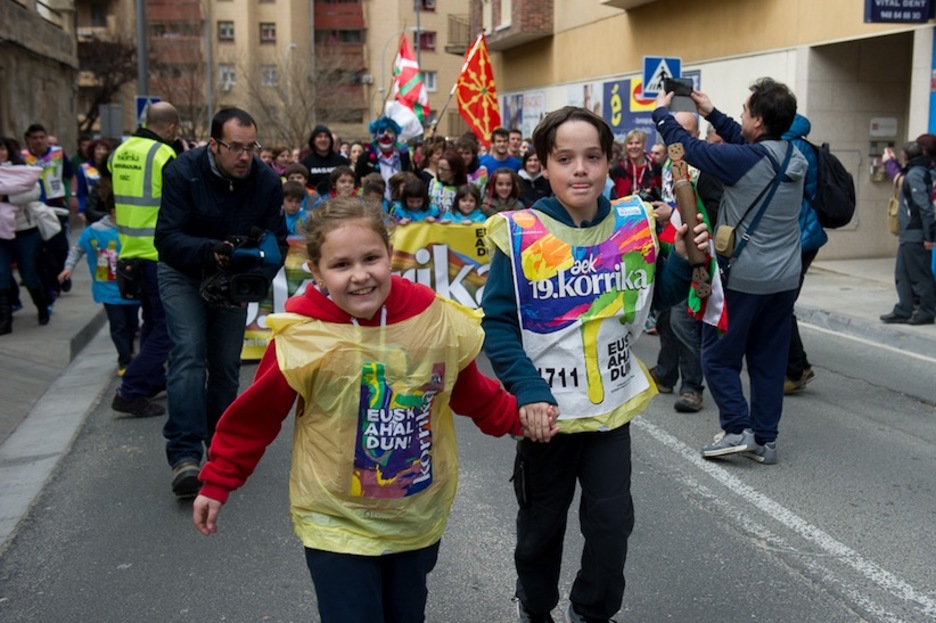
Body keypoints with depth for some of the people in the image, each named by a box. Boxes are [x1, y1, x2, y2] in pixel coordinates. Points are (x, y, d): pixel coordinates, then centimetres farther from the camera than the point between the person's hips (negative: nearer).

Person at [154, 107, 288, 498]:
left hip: (233, 277, 3)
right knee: (189, 354, -18)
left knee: (227, 363, 4)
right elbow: (168, 238, -28)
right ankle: (184, 455, -20)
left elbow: (277, 243, -12)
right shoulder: (183, 172, -24)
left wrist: (254, 278, -31)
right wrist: (212, 251, -46)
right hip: (183, 272, -3)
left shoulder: (267, 181, -17)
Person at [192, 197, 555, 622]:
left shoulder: (436, 319, -12)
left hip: (419, 519, 4)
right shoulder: (303, 338, -21)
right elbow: (254, 415, -8)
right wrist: (217, 483, -2)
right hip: (337, 523, -3)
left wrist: (517, 418, 3)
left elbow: (470, 391, 7)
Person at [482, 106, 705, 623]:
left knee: (612, 521, 11)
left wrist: (685, 260, -10)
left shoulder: (633, 224, -4)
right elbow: (497, 324, -14)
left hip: (612, 403, 3)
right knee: (541, 522, 16)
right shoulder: (519, 233, -15)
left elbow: (654, 298, 8)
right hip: (548, 407, -2)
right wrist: (529, 392, -23)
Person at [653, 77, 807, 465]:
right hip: (784, 280, 7)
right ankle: (765, 438, 16)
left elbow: (689, 147, -8)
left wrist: (661, 112, 8)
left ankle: (737, 429, 0)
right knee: (769, 361, 12)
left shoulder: (744, 160, -18)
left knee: (717, 357, 7)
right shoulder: (794, 157, 3)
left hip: (743, 277, -7)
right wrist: (711, 113, 24)